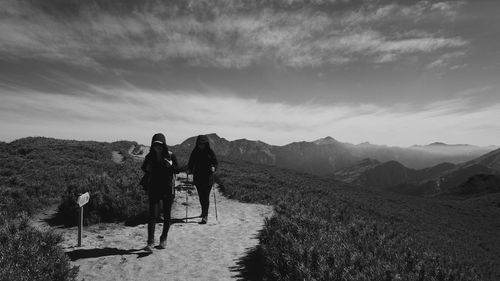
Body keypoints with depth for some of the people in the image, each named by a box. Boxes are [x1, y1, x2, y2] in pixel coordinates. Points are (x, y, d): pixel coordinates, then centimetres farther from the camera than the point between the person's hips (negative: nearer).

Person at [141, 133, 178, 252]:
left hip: (168, 189, 0)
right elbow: (144, 169, 13)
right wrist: (147, 168, -9)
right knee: (153, 215, -8)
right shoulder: (150, 156, 1)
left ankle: (163, 239, 27)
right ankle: (150, 242, -5)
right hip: (154, 189, 0)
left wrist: (170, 165, -22)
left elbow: (177, 170, -4)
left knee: (166, 215, 9)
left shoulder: (171, 156, -4)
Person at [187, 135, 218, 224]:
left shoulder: (210, 152, -3)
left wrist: (214, 167, -20)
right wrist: (189, 169, -6)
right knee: (201, 196, 15)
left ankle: (205, 216, -2)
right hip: (197, 177, 3)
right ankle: (204, 212, 37)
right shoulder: (195, 152, 4)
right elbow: (191, 162, 11)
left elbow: (215, 162, 0)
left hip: (208, 177, -3)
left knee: (206, 196, -7)